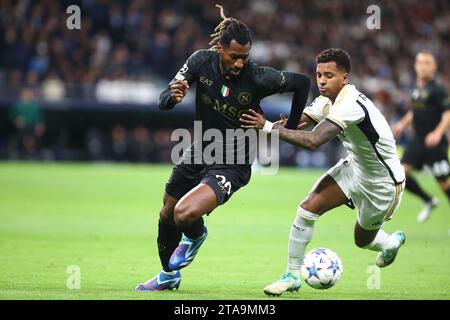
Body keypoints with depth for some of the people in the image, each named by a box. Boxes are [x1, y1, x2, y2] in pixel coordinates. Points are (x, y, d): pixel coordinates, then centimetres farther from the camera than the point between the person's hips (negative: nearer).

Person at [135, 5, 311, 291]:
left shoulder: (257, 77, -24)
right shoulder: (202, 61, -15)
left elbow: (303, 82, -9)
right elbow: (163, 102, -11)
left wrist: (290, 128, -5)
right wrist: (173, 97, -35)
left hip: (232, 164, -5)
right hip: (197, 153, 5)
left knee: (185, 214, -26)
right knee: (167, 216, 19)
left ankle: (195, 236, 13)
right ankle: (168, 276, 47)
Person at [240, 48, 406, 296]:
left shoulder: (351, 105, -35)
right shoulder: (328, 100, -7)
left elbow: (313, 141, -44)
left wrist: (269, 127, -44)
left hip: (383, 181, -7)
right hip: (355, 166, 7)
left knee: (363, 240, 11)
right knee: (308, 207, -12)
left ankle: (392, 242, 47)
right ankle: (292, 276, 1)